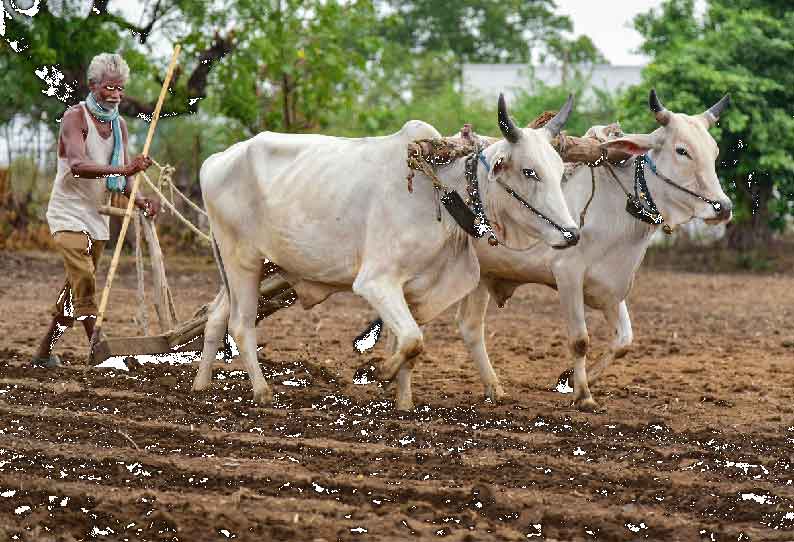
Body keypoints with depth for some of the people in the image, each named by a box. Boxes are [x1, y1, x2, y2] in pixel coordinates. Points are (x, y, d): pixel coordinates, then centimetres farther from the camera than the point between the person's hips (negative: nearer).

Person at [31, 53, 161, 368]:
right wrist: (122, 169, -46)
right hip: (68, 212, -8)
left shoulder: (119, 125, 7)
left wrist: (141, 202, -16)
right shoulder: (76, 117, -15)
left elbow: (122, 178, 5)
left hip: (96, 215, 8)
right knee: (84, 280, -22)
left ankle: (44, 353, 22)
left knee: (75, 288, 11)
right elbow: (78, 165, -32)